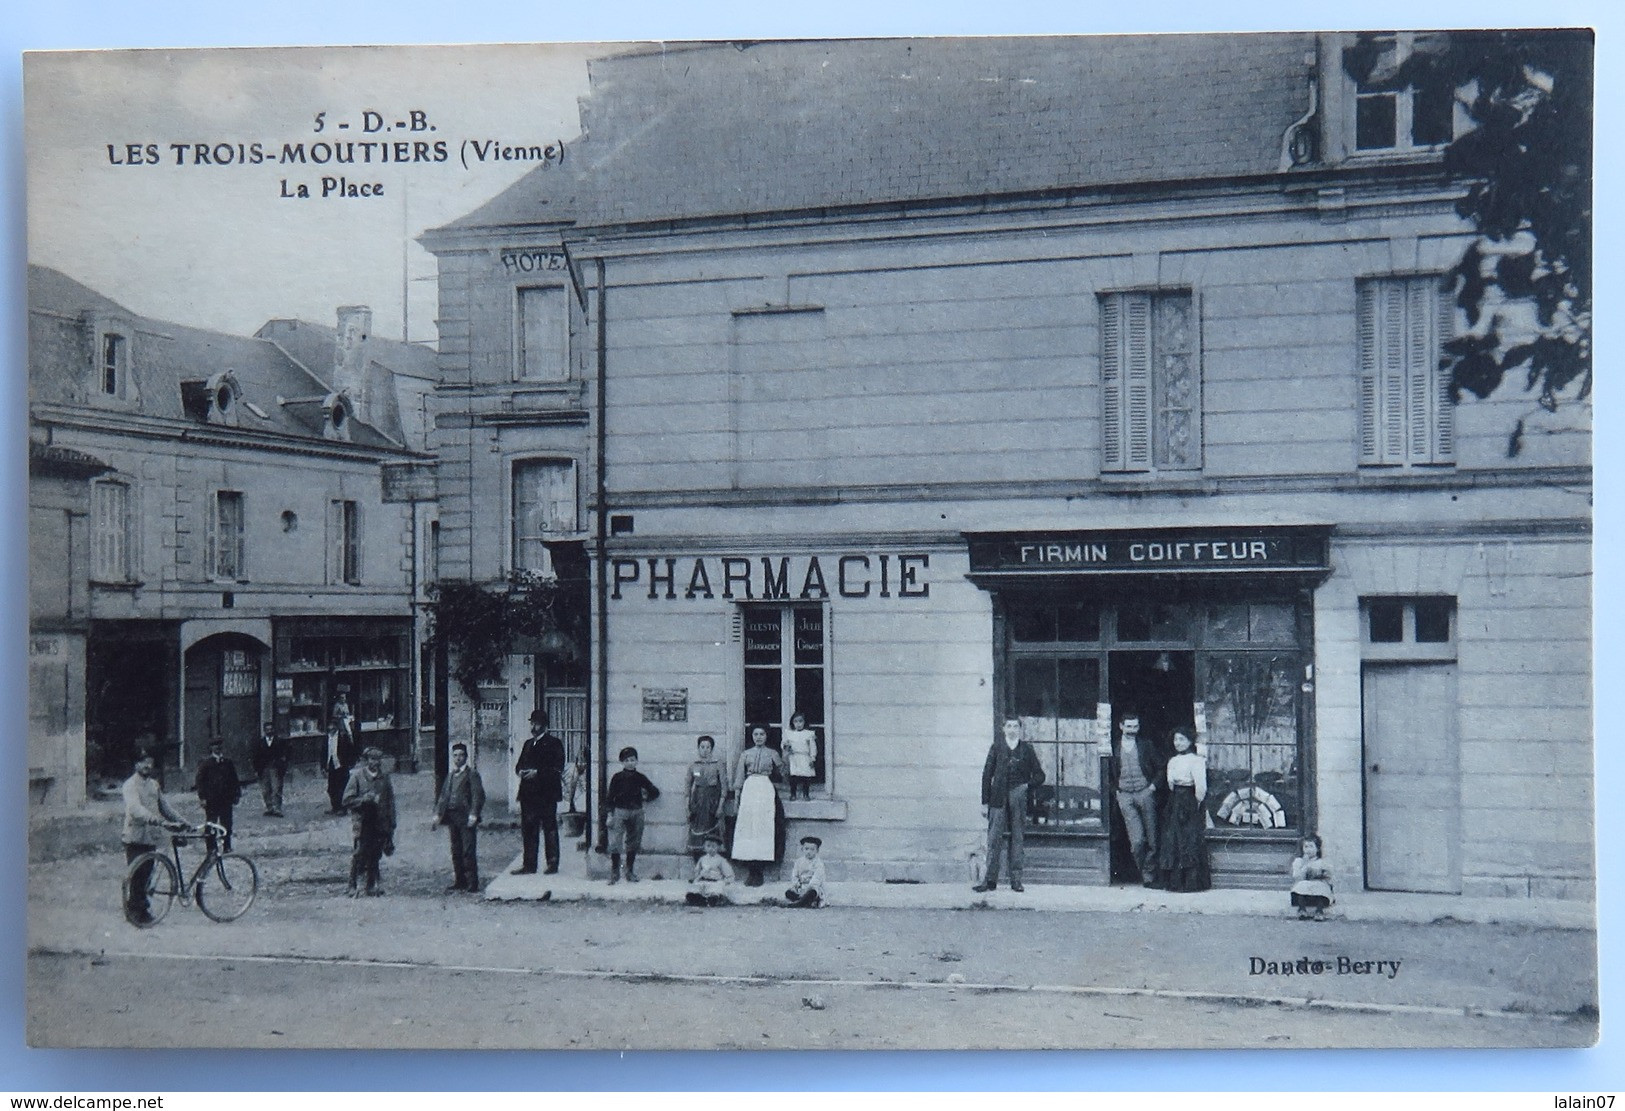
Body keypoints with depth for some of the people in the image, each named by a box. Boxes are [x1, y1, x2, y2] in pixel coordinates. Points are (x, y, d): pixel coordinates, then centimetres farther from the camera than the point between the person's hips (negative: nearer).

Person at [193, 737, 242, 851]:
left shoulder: (228, 763, 10)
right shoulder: (205, 763, -2)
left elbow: (234, 780, 15)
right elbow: (200, 780, -4)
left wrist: (236, 795, 9)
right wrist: (202, 797, -10)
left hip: (226, 799, 3)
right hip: (211, 799, -3)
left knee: (226, 823, 4)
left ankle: (227, 846, 12)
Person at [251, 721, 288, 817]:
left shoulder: (281, 741, 7)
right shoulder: (259, 743, 12)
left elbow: (285, 755, 5)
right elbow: (256, 757, 10)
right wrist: (256, 770, 1)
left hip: (276, 769, -3)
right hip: (263, 769, 3)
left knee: (276, 790, -9)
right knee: (265, 791, 3)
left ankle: (277, 810, -10)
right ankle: (269, 809, 11)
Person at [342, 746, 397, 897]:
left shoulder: (384, 777, 8)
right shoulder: (357, 776, -2)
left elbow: (390, 801, 13)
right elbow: (347, 800, -4)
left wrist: (391, 824, 9)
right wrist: (365, 799, -18)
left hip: (380, 824, 3)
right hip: (362, 823, -3)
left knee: (375, 856, 6)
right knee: (358, 855, -8)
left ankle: (372, 885, 15)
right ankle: (352, 886, 1)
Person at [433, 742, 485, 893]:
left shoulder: (472, 774, -1)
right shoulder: (450, 775, 18)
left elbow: (478, 795, -8)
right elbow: (443, 796, 19)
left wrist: (473, 815, -17)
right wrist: (437, 815, 10)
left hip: (466, 817, -6)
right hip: (452, 817, 6)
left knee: (468, 851, -9)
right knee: (456, 851, 8)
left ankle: (472, 882, -8)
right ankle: (460, 881, 14)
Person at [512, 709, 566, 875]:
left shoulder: (554, 743, -2)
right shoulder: (528, 743, 19)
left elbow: (558, 768, -10)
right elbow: (520, 764, 23)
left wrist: (537, 772, -17)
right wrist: (520, 771, -1)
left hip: (547, 794, -6)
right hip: (528, 793, 6)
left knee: (550, 829, -1)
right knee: (528, 830, 5)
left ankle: (552, 864, 4)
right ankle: (529, 865, 8)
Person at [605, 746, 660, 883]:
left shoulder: (640, 778, 6)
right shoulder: (617, 777, -1)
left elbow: (655, 792, 16)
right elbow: (610, 796, -1)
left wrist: (645, 798, 7)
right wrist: (610, 813, -6)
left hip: (636, 812, 3)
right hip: (620, 811, -3)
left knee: (633, 843, 9)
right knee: (615, 843, -11)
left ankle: (630, 872, 19)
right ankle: (614, 872, -3)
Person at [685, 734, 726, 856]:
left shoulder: (717, 765, 1)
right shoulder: (693, 766, 7)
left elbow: (723, 786, 1)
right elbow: (688, 787, 11)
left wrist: (720, 805, -6)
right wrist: (688, 807, 5)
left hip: (712, 800, -2)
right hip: (697, 800, 2)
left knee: (712, 831, -5)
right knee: (696, 833, -2)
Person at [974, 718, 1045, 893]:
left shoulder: (1026, 749, 7)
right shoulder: (997, 747, 6)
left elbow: (1039, 776, 12)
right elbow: (987, 774, 5)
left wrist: (1027, 786, -7)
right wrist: (985, 801, 0)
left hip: (1019, 800, 1)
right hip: (998, 800, -1)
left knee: (1018, 839, 4)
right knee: (994, 839, -3)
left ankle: (1016, 879, 9)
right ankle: (990, 879, -1)